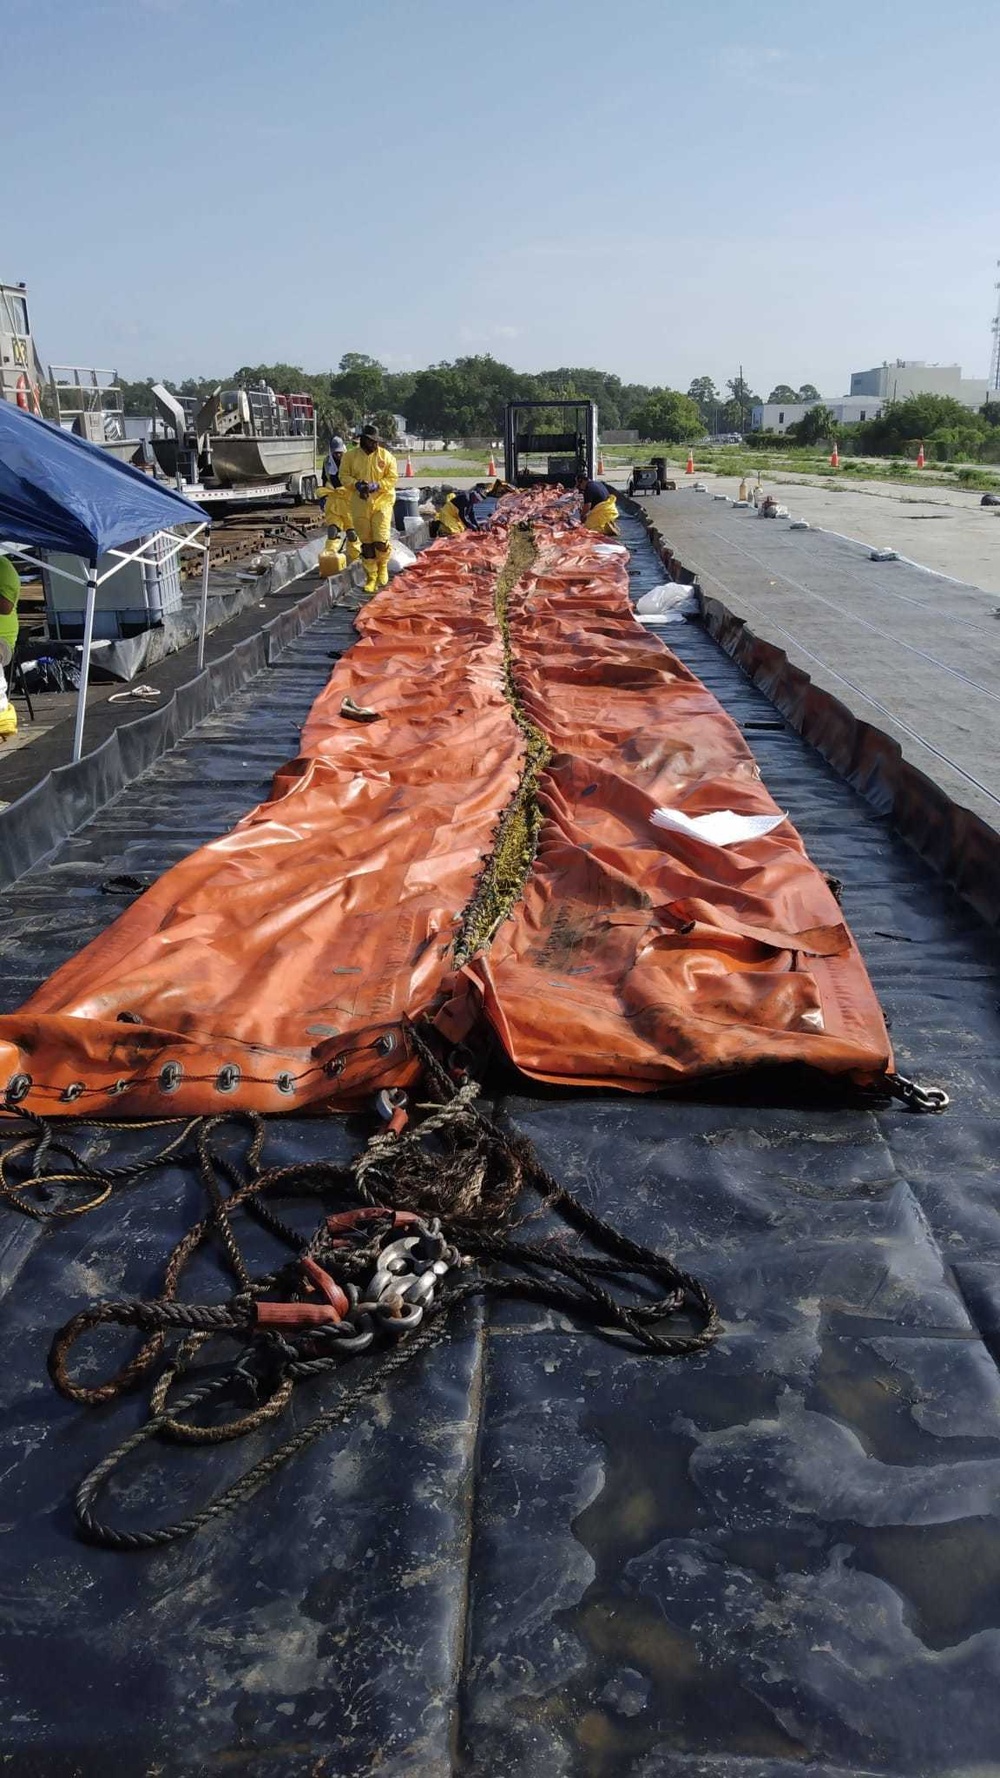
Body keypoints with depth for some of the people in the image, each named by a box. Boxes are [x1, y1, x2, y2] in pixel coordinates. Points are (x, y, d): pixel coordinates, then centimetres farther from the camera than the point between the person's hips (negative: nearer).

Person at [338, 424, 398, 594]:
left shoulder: (386, 456, 0)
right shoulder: (350, 456, 3)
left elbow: (392, 478, -1)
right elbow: (344, 476, 3)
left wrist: (376, 486, -17)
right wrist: (357, 484, -16)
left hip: (382, 502, -2)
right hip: (360, 505, 2)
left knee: (380, 541, -13)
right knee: (366, 543, 5)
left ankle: (382, 566, 19)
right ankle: (371, 577, 18)